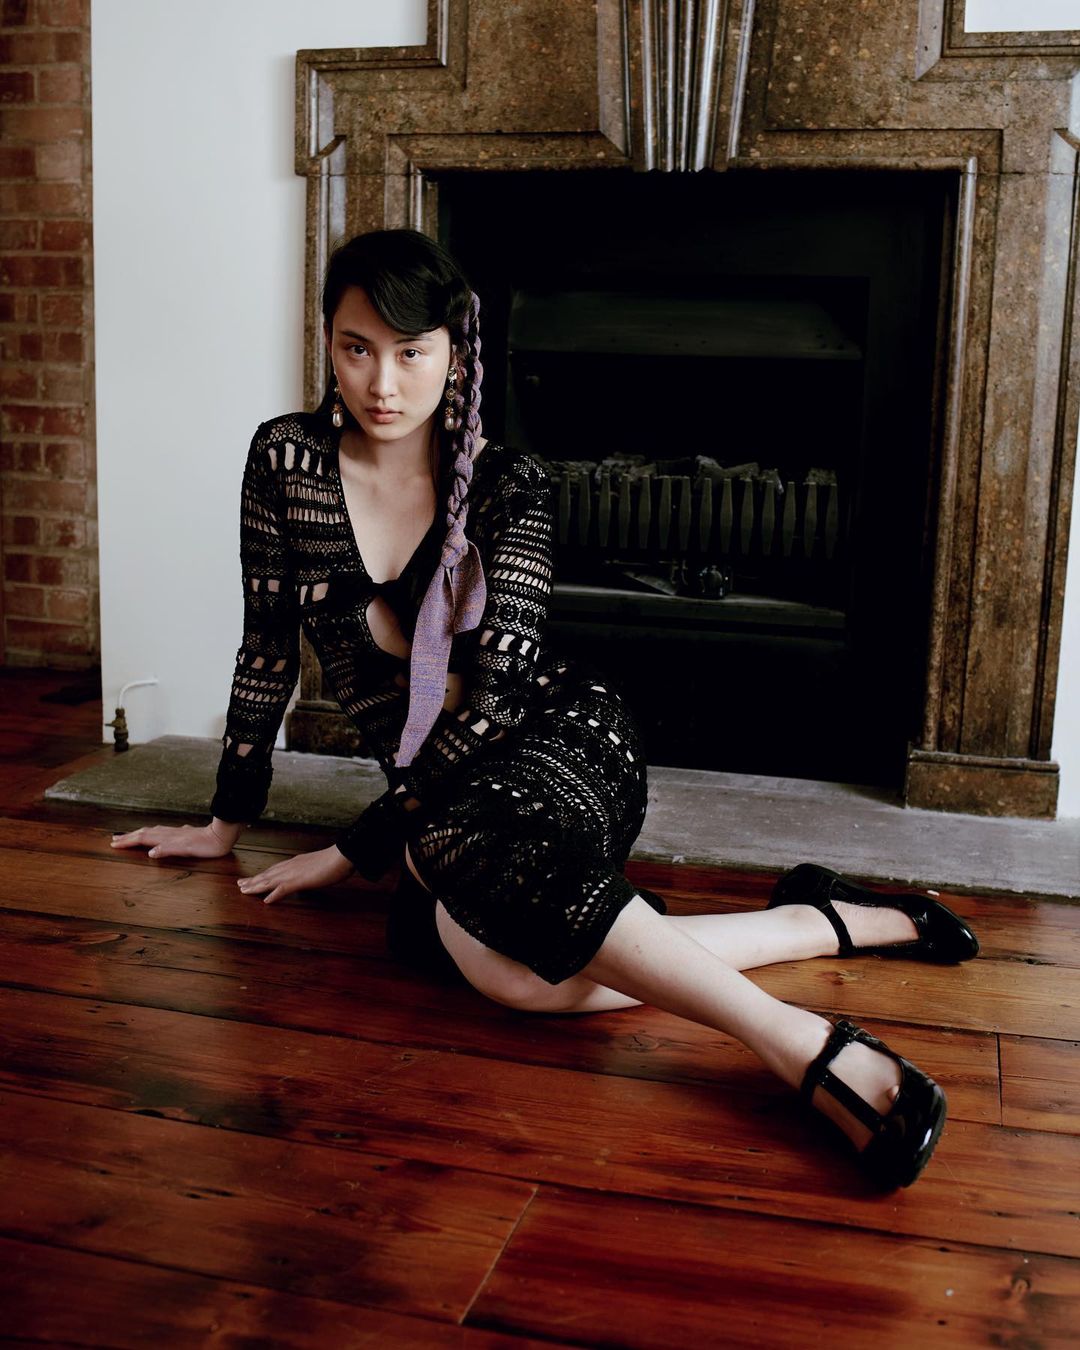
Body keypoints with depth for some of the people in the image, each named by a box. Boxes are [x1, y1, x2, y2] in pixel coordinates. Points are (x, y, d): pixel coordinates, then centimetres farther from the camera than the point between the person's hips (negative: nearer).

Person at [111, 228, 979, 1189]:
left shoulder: (507, 488, -8)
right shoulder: (288, 461, 0)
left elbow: (491, 697, -12)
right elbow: (269, 651, 8)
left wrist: (357, 848, -12)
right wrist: (227, 821, 13)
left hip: (563, 739, -2)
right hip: (439, 789, 3)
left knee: (467, 849, -40)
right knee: (495, 966, -32)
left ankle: (809, 1049, -36)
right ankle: (823, 921, -18)